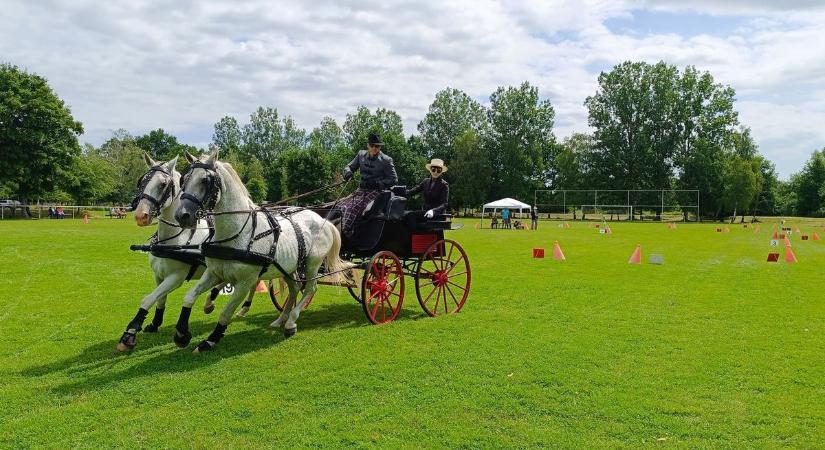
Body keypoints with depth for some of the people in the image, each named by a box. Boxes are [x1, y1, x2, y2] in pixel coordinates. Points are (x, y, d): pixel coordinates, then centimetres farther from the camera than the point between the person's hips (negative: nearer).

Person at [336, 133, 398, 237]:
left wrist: (377, 183, -15)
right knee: (340, 206, -14)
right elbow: (349, 166, 18)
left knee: (353, 208, -28)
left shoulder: (386, 161, -2)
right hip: (361, 190, 6)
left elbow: (394, 179, -2)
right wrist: (348, 173, -8)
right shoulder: (361, 155, 11)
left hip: (376, 192, -6)